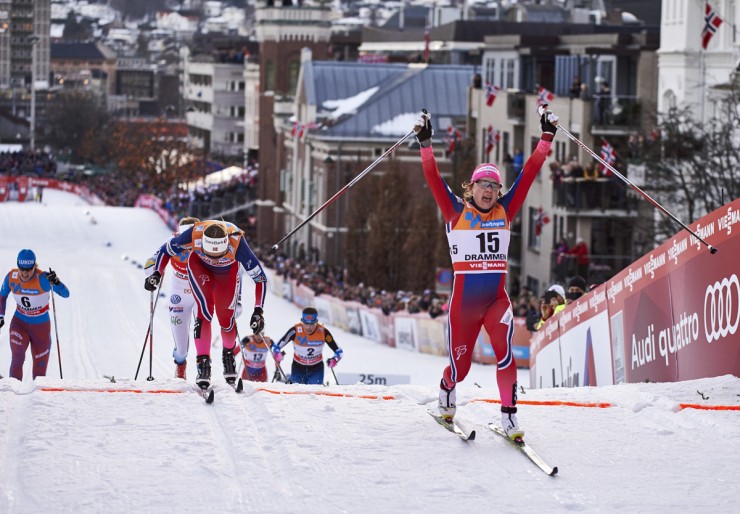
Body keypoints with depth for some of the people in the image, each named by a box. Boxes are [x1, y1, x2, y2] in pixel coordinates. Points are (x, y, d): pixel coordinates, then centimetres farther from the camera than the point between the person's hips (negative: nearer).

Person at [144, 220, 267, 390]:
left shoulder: (237, 243, -43)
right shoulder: (194, 235, -41)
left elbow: (260, 278, -31)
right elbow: (165, 250, -19)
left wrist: (258, 310, -37)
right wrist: (157, 273, -35)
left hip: (228, 272, 1)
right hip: (199, 265, -1)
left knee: (226, 317, 1)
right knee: (205, 310, -21)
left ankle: (228, 354, 31)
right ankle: (203, 362, -17)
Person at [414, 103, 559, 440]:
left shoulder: (504, 211, 6)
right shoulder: (456, 212, 0)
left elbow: (529, 173, 4)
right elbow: (433, 179, -9)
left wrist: (546, 138, 1)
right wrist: (425, 143, -17)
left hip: (497, 298, 1)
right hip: (463, 301, -1)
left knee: (503, 351, -25)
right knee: (460, 366, 8)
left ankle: (509, 414, -16)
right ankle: (447, 389, 44)